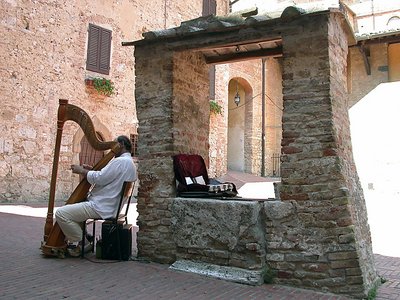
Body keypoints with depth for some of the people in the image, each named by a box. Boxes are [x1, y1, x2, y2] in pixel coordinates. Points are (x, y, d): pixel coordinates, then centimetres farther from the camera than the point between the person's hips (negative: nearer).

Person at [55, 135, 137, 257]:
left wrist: (82, 171, -6)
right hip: (109, 206, 11)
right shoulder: (129, 163, 16)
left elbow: (99, 179, -21)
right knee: (71, 207, 27)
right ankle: (75, 239, 18)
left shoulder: (120, 161, -17)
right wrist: (89, 170, 10)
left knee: (61, 213, -15)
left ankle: (82, 243, -4)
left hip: (101, 208, -11)